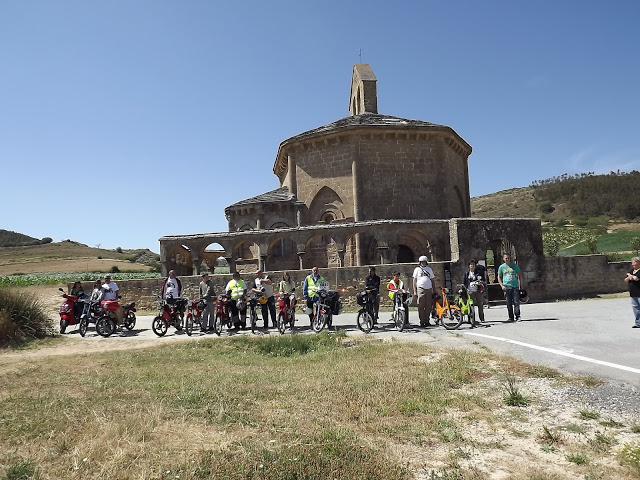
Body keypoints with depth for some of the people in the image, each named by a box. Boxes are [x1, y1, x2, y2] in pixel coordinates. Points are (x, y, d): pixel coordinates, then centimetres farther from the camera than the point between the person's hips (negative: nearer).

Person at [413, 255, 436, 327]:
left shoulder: (429, 269, 17)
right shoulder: (417, 269, 8)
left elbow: (433, 280, 19)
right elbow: (414, 280, 5)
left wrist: (434, 290, 13)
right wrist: (415, 291, -3)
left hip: (429, 289, 3)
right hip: (420, 289, -3)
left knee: (428, 306, 3)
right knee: (421, 307, -6)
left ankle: (427, 321, 11)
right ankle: (422, 322, -3)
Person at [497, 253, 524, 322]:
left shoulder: (515, 266, 6)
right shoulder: (501, 267, 7)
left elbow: (520, 276, 11)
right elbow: (499, 277, 11)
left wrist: (522, 285, 5)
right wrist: (502, 285, -2)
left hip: (515, 287, -1)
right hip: (506, 287, 1)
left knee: (516, 302, -6)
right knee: (509, 304, 3)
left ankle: (517, 316, -4)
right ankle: (511, 317, 10)